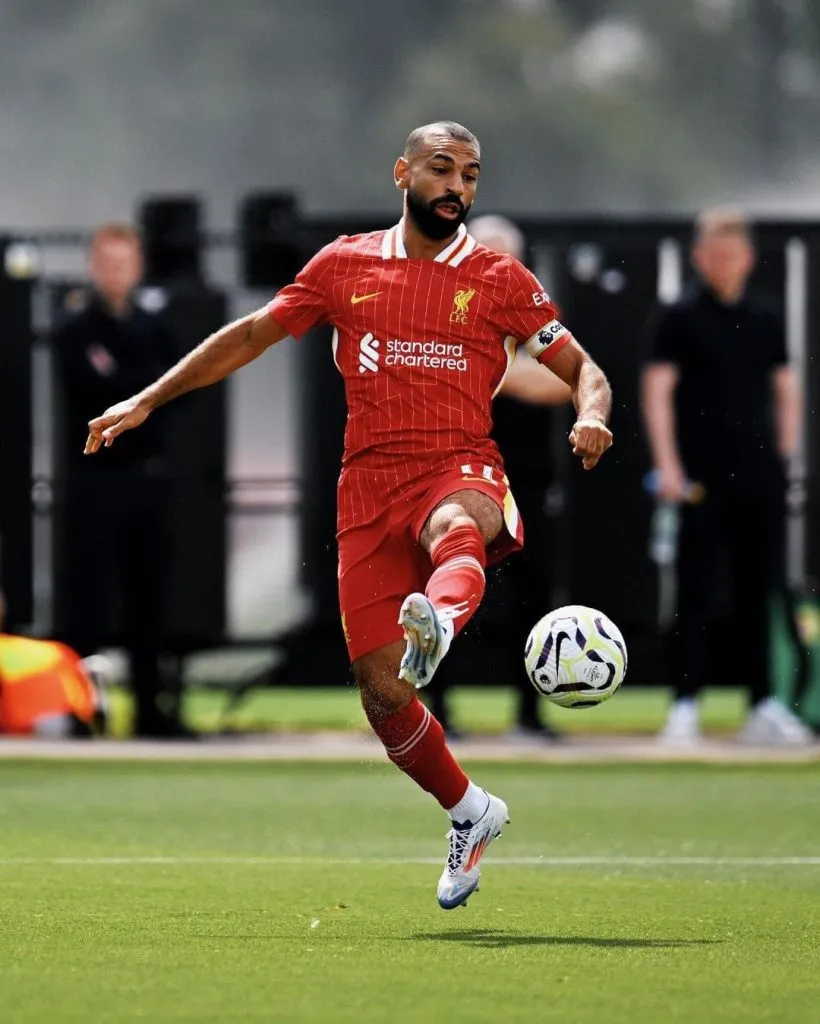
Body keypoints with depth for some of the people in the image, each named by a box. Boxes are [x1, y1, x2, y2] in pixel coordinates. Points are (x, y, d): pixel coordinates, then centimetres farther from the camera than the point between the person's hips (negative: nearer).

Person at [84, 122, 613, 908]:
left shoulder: (499, 280, 8)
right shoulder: (345, 266, 13)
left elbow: (582, 369, 9)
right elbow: (252, 335, 21)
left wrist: (592, 416, -15)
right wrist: (148, 400, 16)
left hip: (461, 469, -2)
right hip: (369, 484, 2)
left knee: (454, 527, -42)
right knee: (381, 694, -4)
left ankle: (438, 621, -76)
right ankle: (469, 813, 20)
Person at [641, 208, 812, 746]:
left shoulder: (766, 320, 12)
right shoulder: (678, 318, -1)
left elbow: (786, 387, 18)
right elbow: (657, 390, -6)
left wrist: (786, 454, 8)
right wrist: (668, 466, -14)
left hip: (760, 479, 4)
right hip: (702, 480, -4)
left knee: (762, 593, 6)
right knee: (697, 595, -4)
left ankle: (765, 706, 10)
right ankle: (685, 707, -2)